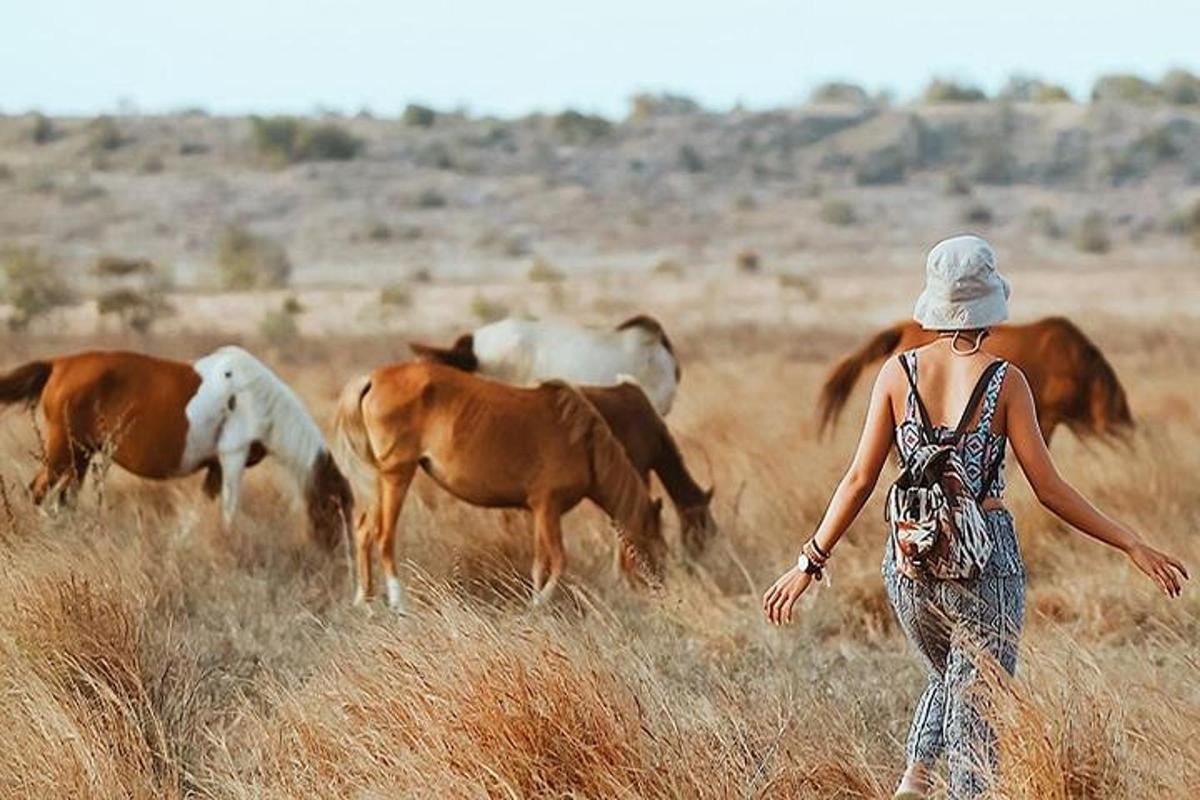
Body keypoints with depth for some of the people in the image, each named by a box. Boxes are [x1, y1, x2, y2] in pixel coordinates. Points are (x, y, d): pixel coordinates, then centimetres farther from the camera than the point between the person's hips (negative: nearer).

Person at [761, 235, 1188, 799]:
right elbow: (1048, 487, -8)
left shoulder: (898, 372, -2)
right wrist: (1132, 546, -1)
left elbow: (860, 480, -1)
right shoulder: (1004, 382, -10)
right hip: (985, 561, -4)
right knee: (976, 708, 5)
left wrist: (810, 562, 7)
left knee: (947, 677, 27)